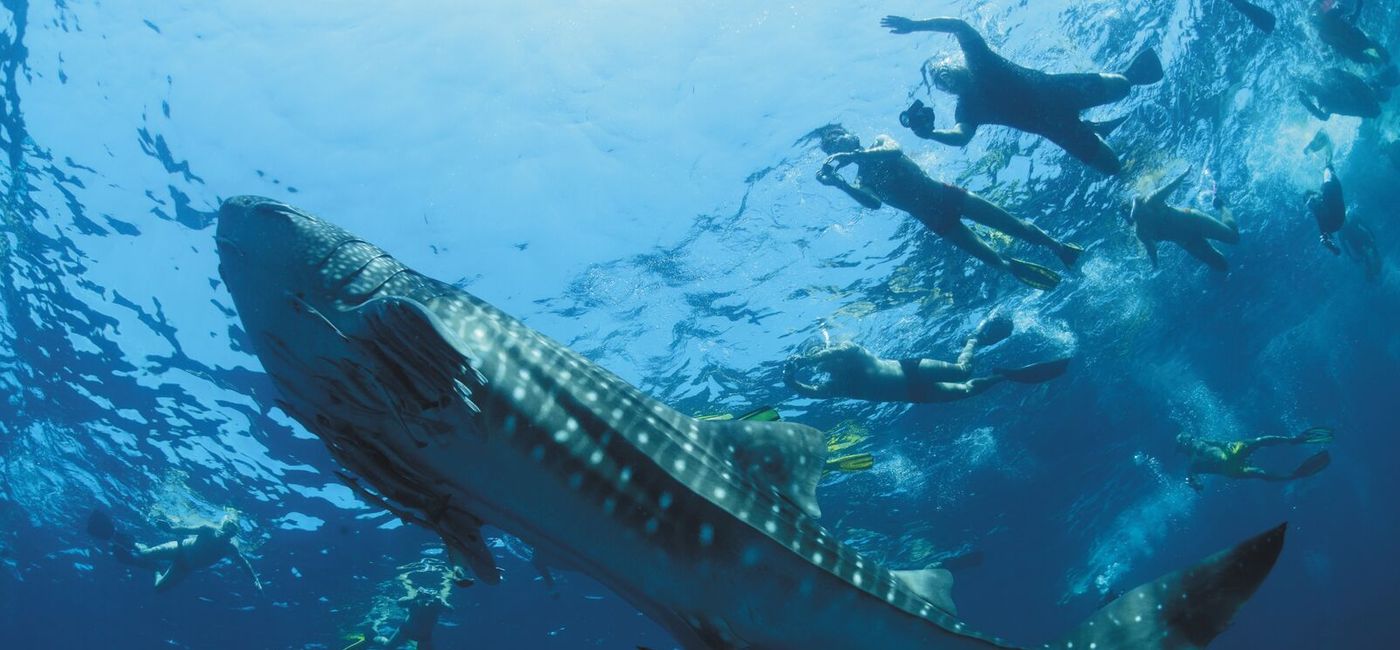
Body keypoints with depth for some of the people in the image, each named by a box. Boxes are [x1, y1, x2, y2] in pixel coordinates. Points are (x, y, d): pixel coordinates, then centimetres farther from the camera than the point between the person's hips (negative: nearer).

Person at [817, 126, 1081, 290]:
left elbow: (894, 150, -19)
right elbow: (873, 203, -19)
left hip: (945, 195, 1)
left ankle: (1059, 247, 14)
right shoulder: (860, 182, 2)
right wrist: (838, 183, -28)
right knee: (997, 261, -8)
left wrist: (853, 155, -26)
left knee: (1012, 224, 1)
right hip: (934, 220, 0)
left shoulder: (879, 143, 5)